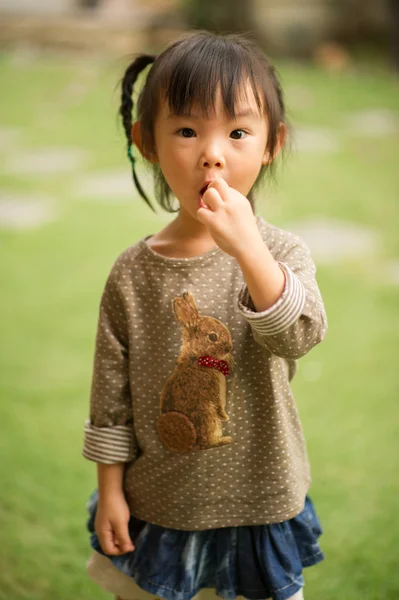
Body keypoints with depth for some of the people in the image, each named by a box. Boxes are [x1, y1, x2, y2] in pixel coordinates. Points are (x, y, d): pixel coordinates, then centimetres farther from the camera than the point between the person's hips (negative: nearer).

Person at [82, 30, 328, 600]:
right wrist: (110, 489, 1)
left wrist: (249, 249, -40)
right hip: (155, 505, 1)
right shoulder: (133, 273, -9)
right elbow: (113, 391, -2)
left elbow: (300, 335, -29)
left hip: (259, 508, -1)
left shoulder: (280, 252, -11)